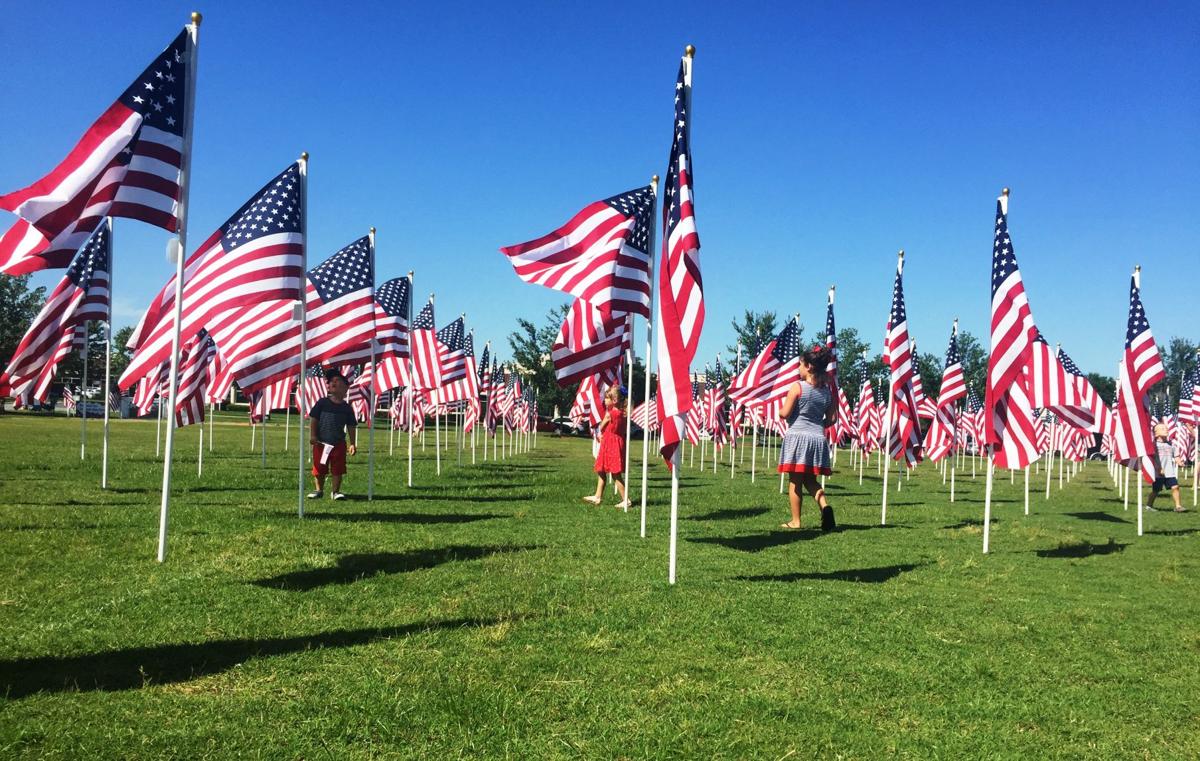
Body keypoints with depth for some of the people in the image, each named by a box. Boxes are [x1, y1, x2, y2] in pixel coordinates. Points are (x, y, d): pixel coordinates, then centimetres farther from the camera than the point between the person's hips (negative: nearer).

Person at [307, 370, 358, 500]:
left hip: (339, 444, 0)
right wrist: (312, 435, -9)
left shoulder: (347, 408, 3)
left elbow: (351, 426, 5)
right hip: (321, 443, 0)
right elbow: (313, 419, 0)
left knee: (337, 470, 3)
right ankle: (319, 490, 23)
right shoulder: (322, 402, 0)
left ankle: (335, 491, 14)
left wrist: (352, 443, 0)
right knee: (319, 469, 8)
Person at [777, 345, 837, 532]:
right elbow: (832, 419, 7)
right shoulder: (827, 390, 6)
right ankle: (825, 506, -7)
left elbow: (785, 413, -11)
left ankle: (795, 521, 8)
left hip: (797, 436, -5)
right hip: (818, 438, 5)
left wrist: (779, 410, 10)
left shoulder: (797, 387, -10)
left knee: (795, 481, 4)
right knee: (810, 479, 17)